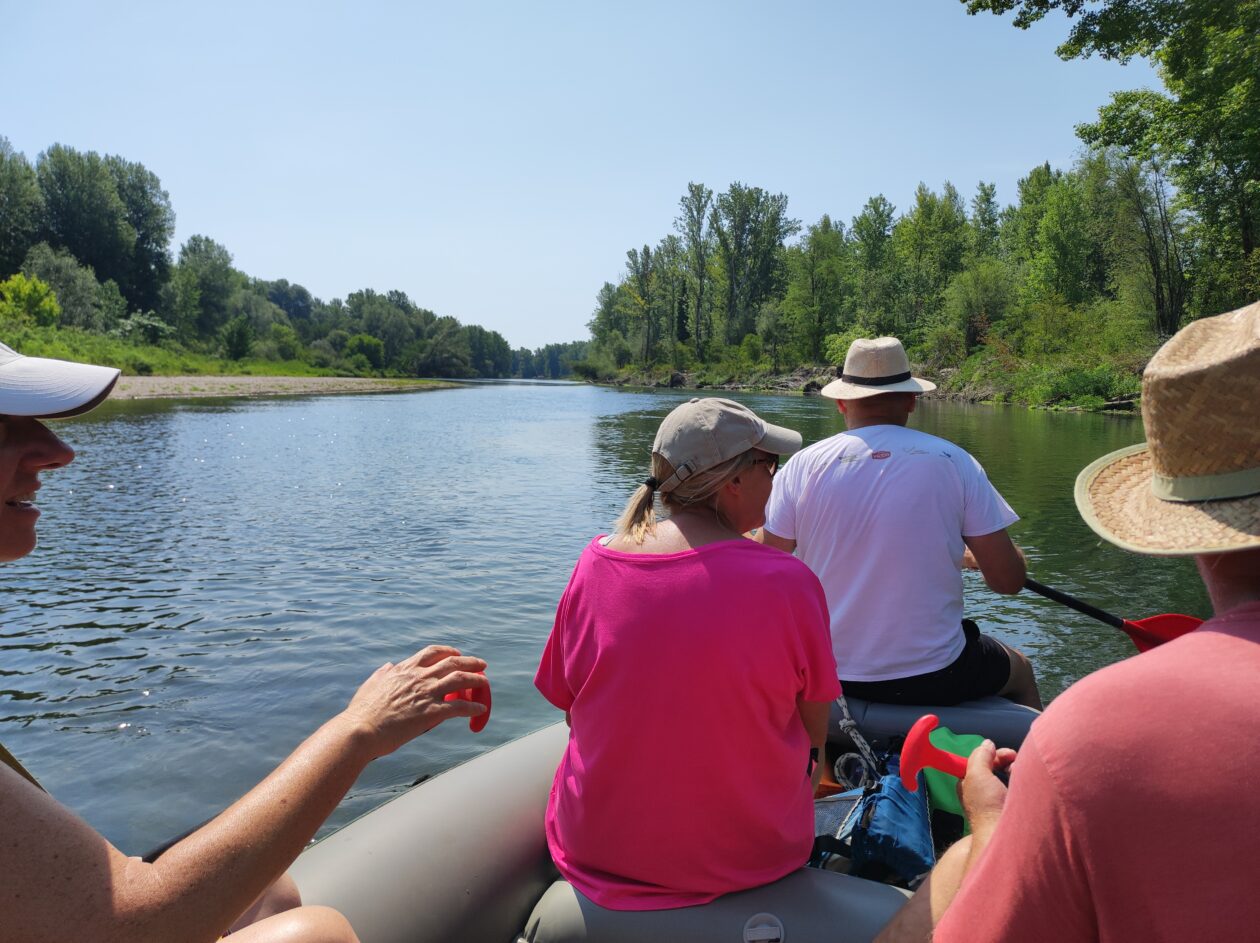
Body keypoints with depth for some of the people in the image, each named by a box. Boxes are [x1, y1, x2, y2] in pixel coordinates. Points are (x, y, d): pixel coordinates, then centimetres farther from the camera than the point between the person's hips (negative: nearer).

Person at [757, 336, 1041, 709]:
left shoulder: (801, 467, -9)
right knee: (1020, 670, 31)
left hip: (830, 678, 2)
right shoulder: (954, 462, -9)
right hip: (935, 679, -1)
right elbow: (1009, 581, -8)